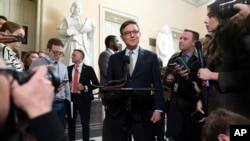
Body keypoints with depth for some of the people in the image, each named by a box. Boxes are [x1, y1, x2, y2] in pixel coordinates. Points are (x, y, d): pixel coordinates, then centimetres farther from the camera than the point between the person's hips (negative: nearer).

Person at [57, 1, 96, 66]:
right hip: (72, 45, -3)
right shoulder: (67, 20, 11)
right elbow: (60, 31, 1)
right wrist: (70, 31, -11)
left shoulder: (84, 21, 20)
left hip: (83, 46, 3)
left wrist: (92, 26, -5)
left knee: (85, 64, -11)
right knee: (71, 64, -14)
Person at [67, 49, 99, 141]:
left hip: (83, 98, -3)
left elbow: (96, 84, -1)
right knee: (71, 123, 11)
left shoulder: (88, 69, -3)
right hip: (71, 98, 3)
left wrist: (85, 87, -14)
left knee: (85, 123, 6)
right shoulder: (68, 69, 8)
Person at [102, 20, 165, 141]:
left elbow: (157, 85, 2)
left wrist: (158, 109, -5)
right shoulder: (114, 58, 10)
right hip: (117, 112, 1)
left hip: (142, 112, -1)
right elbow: (109, 84, 9)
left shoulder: (151, 57, 6)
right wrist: (107, 106, 2)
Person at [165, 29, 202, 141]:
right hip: (175, 103, 4)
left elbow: (201, 82, -13)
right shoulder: (174, 58, 12)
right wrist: (169, 79, -12)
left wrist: (186, 76, -24)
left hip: (192, 104, -4)